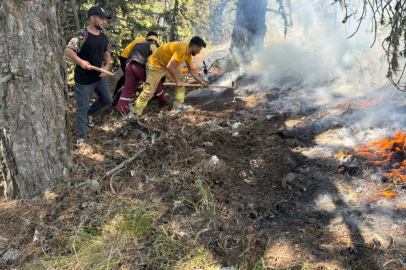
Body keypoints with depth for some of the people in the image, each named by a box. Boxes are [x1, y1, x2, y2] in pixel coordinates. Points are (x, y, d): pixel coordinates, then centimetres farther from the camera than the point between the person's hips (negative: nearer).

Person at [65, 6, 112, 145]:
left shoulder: (103, 35, 5)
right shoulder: (82, 35, -18)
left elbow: (106, 52, 17)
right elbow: (68, 50, -23)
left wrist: (106, 66, 1)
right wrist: (80, 61, -37)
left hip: (98, 77, 7)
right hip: (84, 79, -7)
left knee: (107, 99, 17)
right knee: (82, 108, 1)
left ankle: (89, 114, 41)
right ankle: (81, 138, 14)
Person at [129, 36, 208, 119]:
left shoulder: (188, 54, 2)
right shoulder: (181, 48, -28)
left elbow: (192, 70, 14)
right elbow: (170, 67, -32)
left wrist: (202, 82, 15)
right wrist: (177, 81, -21)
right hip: (155, 65, -9)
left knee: (181, 79, 8)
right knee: (149, 90, -12)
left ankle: (178, 106, 14)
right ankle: (135, 114, -2)